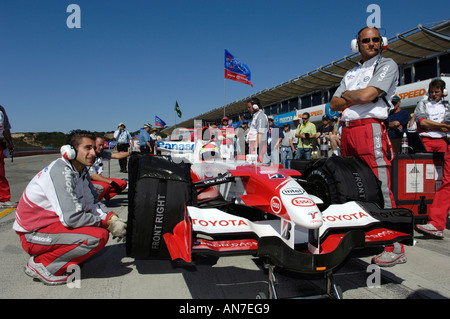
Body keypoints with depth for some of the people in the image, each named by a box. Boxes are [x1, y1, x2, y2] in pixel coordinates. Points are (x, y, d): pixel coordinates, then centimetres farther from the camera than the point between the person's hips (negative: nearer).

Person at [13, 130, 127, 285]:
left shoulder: (81, 170, 4)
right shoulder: (60, 172, -24)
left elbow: (92, 204, 5)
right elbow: (71, 218, -29)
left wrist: (111, 218, -12)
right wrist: (108, 224, -20)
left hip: (52, 222, 9)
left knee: (105, 221, 5)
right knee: (99, 236, -25)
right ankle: (41, 264, -8)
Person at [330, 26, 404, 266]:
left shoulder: (388, 65, 5)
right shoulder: (351, 73, 25)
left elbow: (366, 95, -11)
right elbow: (334, 104, 15)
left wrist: (347, 94, 8)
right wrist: (354, 98, -2)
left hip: (370, 129, -7)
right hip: (347, 131, 7)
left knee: (380, 188, -11)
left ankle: (395, 248, -6)